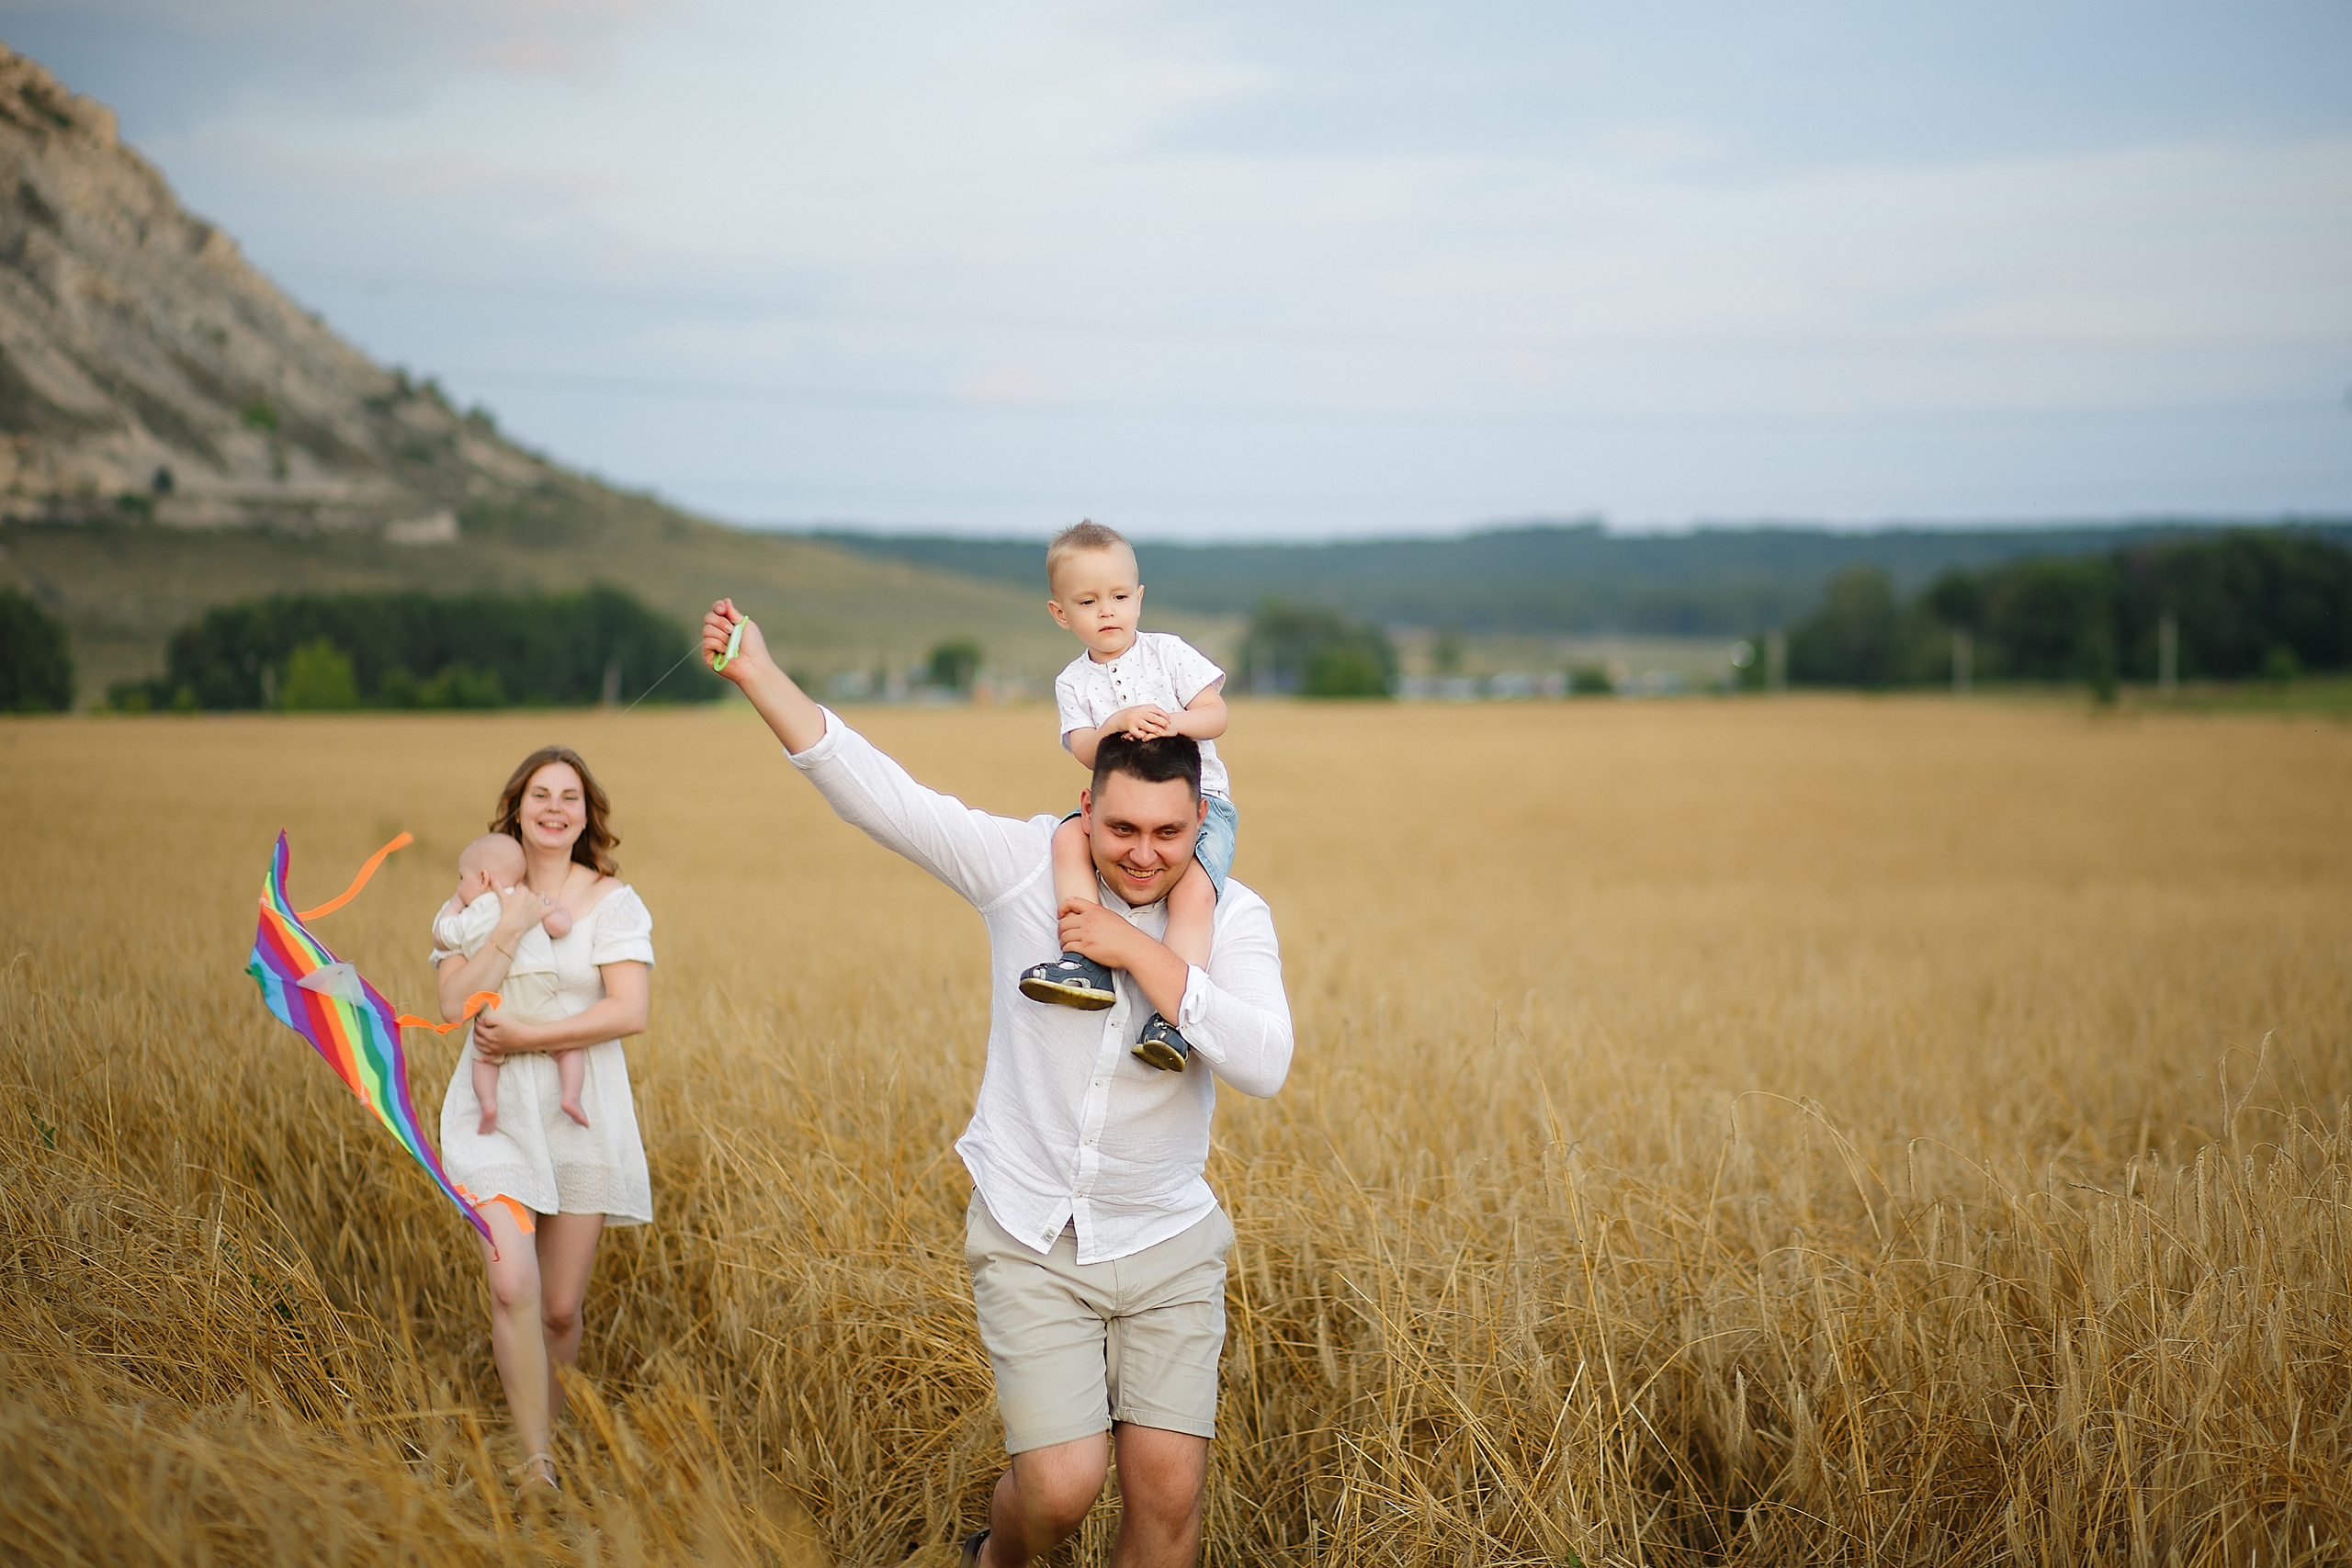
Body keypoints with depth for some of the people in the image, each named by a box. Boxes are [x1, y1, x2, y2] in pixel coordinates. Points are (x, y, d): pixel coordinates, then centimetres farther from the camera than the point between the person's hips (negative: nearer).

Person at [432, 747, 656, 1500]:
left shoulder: (612, 900, -1)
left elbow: (629, 1012, -12)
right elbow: (455, 1002, -6)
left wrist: (528, 1037, -17)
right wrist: (509, 929, -16)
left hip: (583, 1116, 0)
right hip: (496, 1113, 0)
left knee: (561, 1308, 4)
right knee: (512, 1285, -18)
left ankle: (544, 1431, 25)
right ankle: (536, 1465, -11)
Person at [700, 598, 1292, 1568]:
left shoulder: (1232, 917, -6)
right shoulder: (1025, 864, -7)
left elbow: (1264, 1065, -20)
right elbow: (881, 795, -13)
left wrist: (1142, 953, -23)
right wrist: (760, 675, -21)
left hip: (1165, 1245, 1)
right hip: (1031, 1241, -1)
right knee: (1062, 1484, -9)